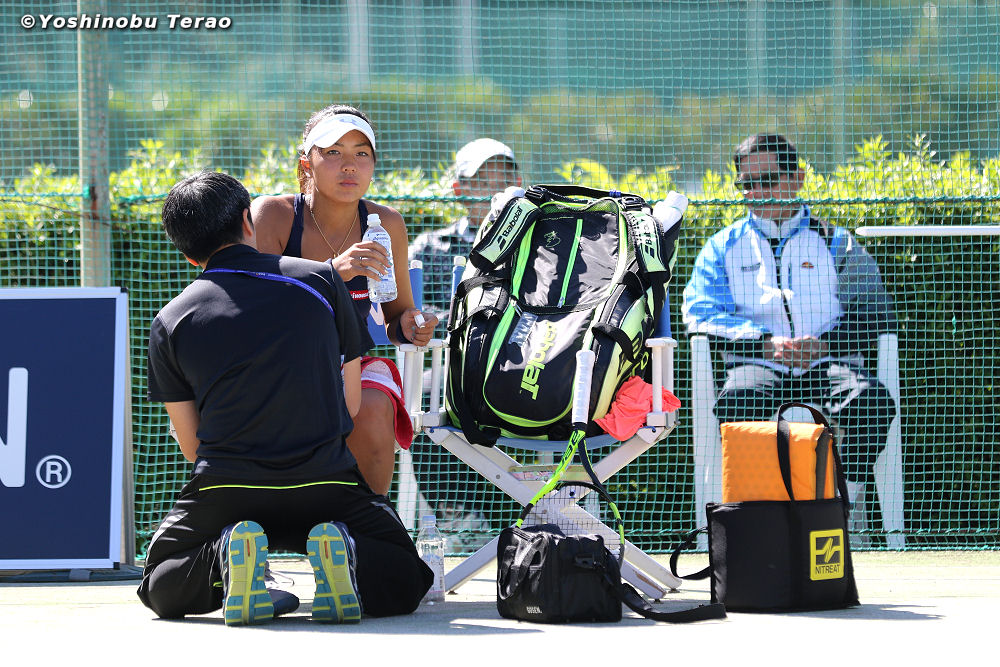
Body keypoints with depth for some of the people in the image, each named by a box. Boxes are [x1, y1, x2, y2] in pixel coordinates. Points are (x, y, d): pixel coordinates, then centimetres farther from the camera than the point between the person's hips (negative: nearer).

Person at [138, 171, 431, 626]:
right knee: (407, 578, 19)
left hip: (223, 487, 0)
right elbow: (351, 403, 12)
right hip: (326, 485, 0)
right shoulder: (321, 279, 6)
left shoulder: (169, 322, 6)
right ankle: (344, 552, -14)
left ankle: (225, 555, -10)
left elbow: (191, 446, 12)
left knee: (159, 588, 23)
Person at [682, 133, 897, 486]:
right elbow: (699, 314, 5)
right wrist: (765, 343, -12)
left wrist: (824, 344, -12)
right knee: (738, 401, -37)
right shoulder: (723, 247, 19)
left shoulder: (835, 243, 17)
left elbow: (874, 314, 9)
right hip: (757, 366, 0)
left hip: (827, 365, 0)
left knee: (871, 400, -33)